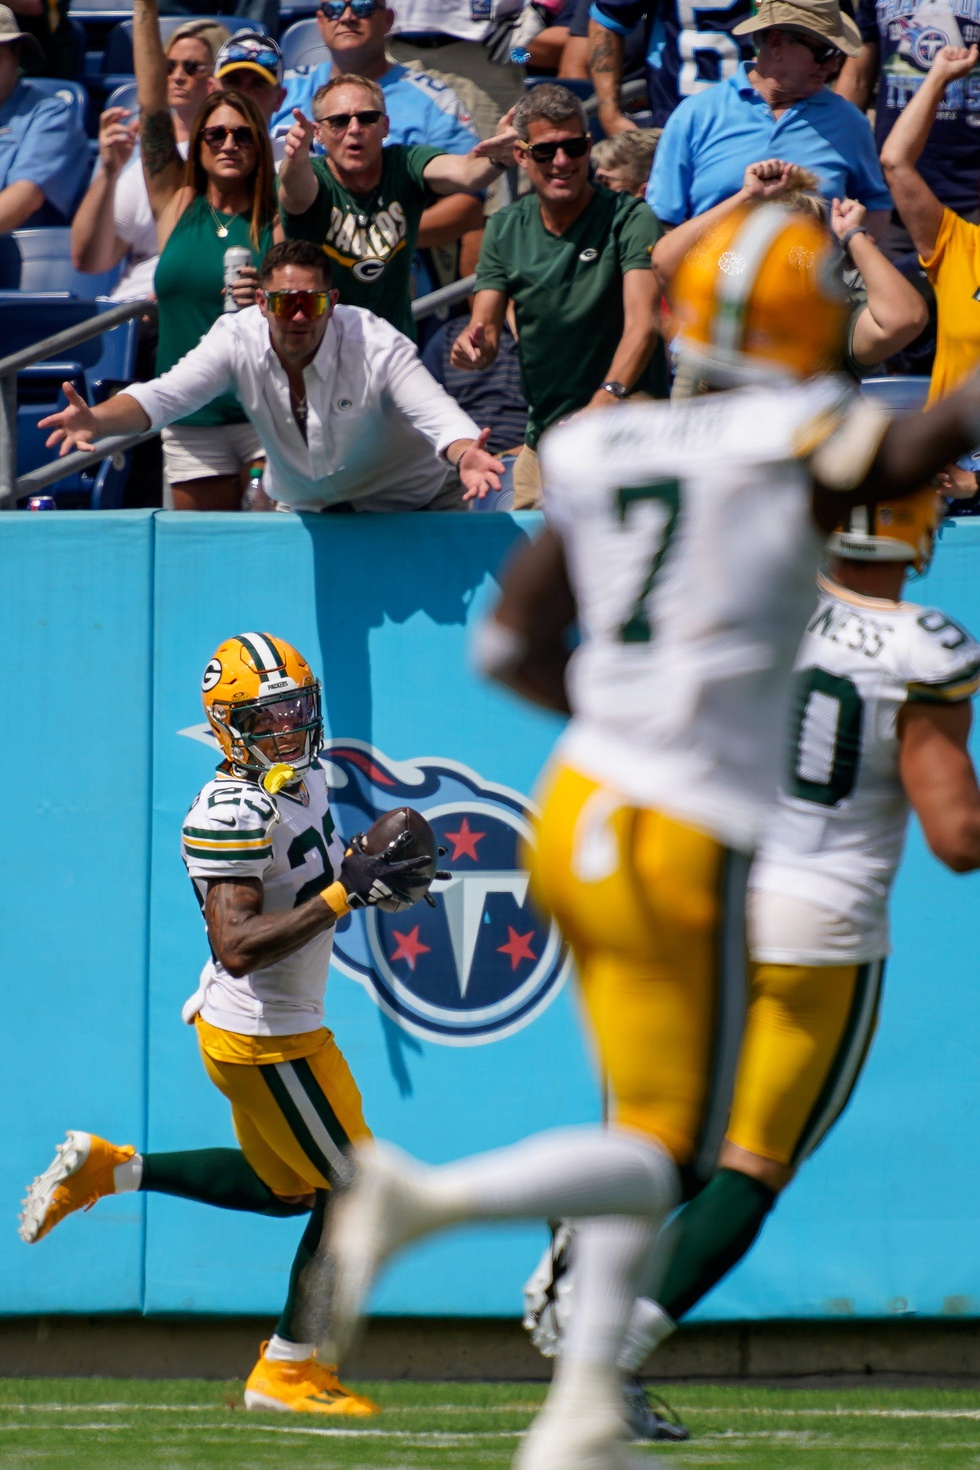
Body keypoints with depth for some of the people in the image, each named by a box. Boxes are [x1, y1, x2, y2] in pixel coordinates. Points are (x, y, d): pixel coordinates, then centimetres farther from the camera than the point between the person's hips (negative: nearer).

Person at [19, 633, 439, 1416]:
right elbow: (238, 947, -33)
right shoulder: (233, 815, -26)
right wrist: (346, 894, -36)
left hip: (287, 1025, 10)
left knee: (287, 1189, 24)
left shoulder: (305, 778, 3)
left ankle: (108, 1167, 27)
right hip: (264, 1037, -10)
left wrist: (365, 866, -1)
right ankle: (286, 1372, 12)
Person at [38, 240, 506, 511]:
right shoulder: (238, 339, -18)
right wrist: (96, 420, -47)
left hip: (407, 506, -3)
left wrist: (464, 456, -58)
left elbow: (437, 414, -33)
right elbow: (164, 396, -26)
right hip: (300, 509, 3)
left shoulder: (376, 345, -24)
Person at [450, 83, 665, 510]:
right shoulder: (505, 231, 7)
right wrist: (474, 346, -24)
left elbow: (642, 323, -22)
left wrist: (607, 397, -39)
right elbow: (487, 328, 2)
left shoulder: (628, 219, -10)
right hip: (543, 439, 5)